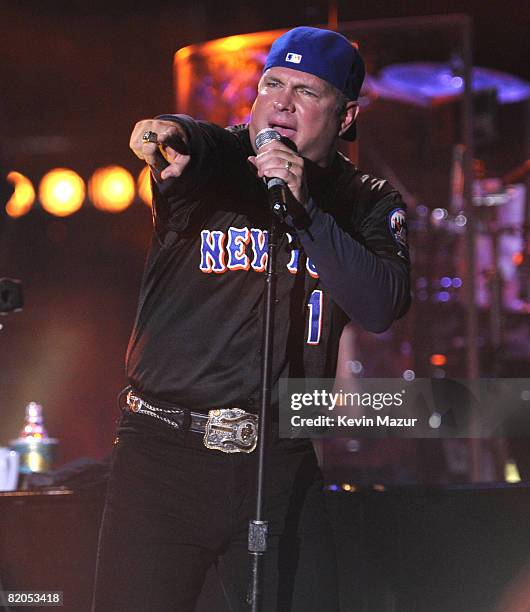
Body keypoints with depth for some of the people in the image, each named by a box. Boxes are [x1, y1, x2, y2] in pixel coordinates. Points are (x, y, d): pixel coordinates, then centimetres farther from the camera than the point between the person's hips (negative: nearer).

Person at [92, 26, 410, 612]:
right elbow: (200, 145, -23)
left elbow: (381, 307, -9)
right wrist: (172, 137, -48)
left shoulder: (368, 204, 9)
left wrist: (303, 210, -19)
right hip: (165, 453, -2)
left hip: (281, 463, 2)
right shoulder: (216, 163, 3)